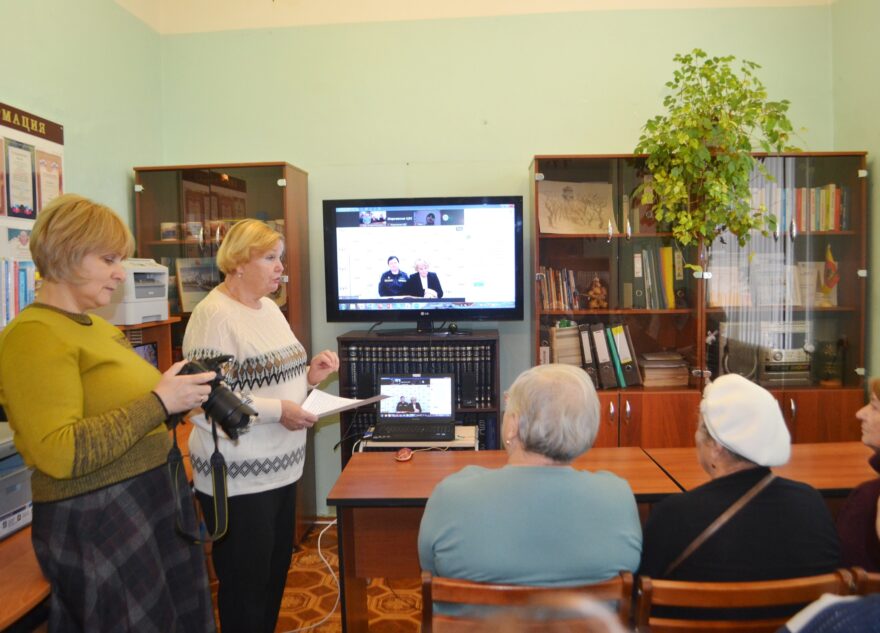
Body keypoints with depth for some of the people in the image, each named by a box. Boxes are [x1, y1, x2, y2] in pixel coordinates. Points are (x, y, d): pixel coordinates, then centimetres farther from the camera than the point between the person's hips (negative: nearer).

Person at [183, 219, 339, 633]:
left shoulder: (269, 307, 10)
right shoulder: (214, 315, -18)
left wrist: (308, 376, 0)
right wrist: (277, 411, -27)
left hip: (281, 469, 9)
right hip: (240, 479, -8)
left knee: (276, 573, 22)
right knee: (246, 587, 9)